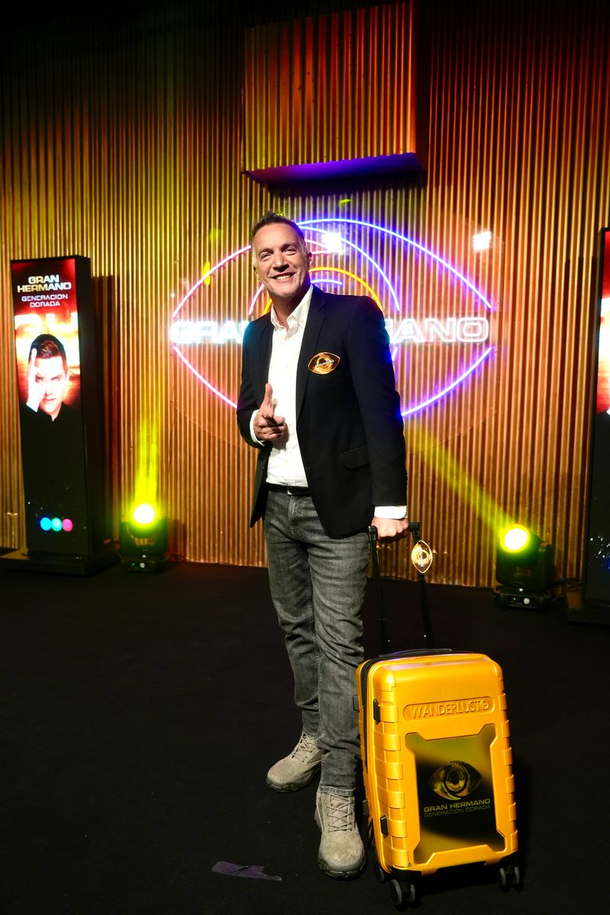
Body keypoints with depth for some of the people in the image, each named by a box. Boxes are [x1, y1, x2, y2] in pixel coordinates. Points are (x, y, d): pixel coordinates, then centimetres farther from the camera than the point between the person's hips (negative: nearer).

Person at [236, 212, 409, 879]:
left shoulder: (352, 316, -10)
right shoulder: (257, 333, 10)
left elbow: (381, 412, -15)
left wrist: (390, 503, -20)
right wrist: (255, 422, -7)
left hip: (336, 506, -6)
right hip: (277, 505, 7)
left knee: (339, 644, -4)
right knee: (297, 630, 18)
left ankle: (337, 793, 8)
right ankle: (314, 737, 39)